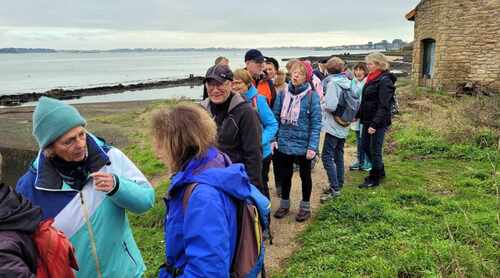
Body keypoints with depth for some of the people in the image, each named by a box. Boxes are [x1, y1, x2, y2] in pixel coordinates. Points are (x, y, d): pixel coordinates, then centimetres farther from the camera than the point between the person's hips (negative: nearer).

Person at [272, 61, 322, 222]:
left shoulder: (312, 96, -11)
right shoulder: (283, 94, -1)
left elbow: (316, 123, -12)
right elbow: (275, 117, 4)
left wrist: (312, 146, -17)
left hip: (303, 145, -3)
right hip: (284, 144, 3)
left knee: (305, 175, 15)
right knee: (284, 175, 16)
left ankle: (305, 207, 32)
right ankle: (284, 204, 36)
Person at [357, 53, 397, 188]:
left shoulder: (385, 81, -15)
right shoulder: (371, 78, 12)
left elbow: (383, 105, -21)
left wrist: (375, 124, -25)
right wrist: (358, 115, 15)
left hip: (378, 122, -9)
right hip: (367, 119, 9)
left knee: (375, 149, 1)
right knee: (365, 146, 17)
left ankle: (374, 178, 16)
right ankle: (380, 171, 35)